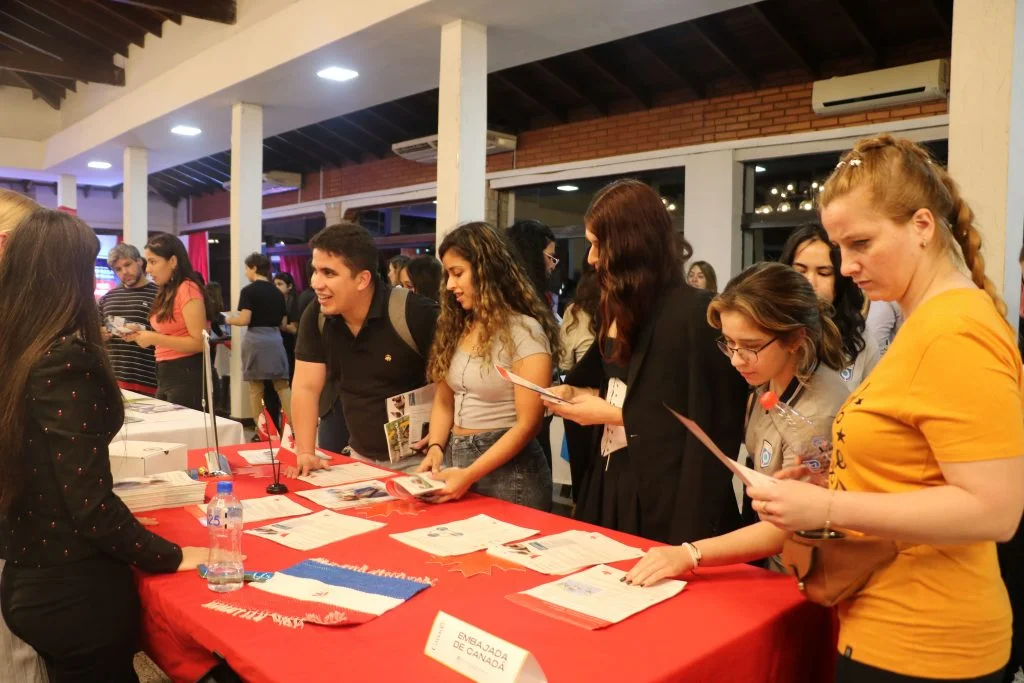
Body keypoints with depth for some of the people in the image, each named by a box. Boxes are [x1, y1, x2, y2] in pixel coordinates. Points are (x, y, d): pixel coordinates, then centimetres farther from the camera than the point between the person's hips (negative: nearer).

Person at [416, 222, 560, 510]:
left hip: (506, 470, -6)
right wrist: (436, 447, -8)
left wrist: (470, 475, -22)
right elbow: (443, 401, 11)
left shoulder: (524, 331, -14)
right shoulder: (456, 327, 7)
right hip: (454, 461, 6)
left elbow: (527, 425, -16)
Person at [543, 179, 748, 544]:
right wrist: (576, 392, 2)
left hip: (658, 491, -8)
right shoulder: (623, 309, 9)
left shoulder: (691, 312, -17)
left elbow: (698, 420, -19)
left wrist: (611, 415, -16)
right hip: (610, 479, 8)